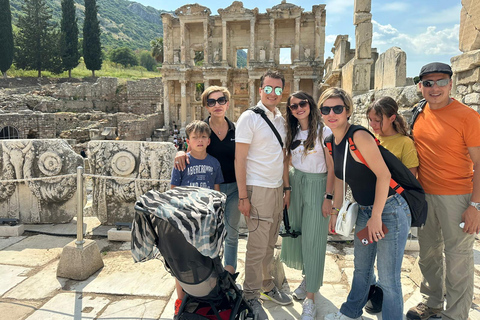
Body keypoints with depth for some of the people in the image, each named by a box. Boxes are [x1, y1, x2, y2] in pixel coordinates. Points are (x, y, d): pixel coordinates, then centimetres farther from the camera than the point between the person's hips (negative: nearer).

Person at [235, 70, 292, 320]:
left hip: (277, 189, 6)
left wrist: (286, 186, 14)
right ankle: (251, 297, 18)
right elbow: (239, 160, -12)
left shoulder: (281, 119, 12)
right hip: (258, 189, -6)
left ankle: (267, 286, 34)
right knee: (257, 247, 1)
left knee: (270, 244, 16)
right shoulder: (249, 118, -9)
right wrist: (243, 196, -15)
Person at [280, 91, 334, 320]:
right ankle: (308, 277, 36)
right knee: (294, 234, 11)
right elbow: (288, 163, 11)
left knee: (313, 240, -2)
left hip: (317, 185, -6)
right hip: (296, 183, 6)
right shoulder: (293, 133, 8)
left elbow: (331, 168, -9)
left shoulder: (323, 131, -8)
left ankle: (310, 297, 8)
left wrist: (328, 197, -13)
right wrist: (287, 190, 5)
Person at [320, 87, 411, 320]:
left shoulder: (359, 136, -20)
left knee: (388, 279, -1)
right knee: (361, 268, 23)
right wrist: (335, 210, 15)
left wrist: (376, 217, -21)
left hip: (390, 209, -8)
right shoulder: (332, 143, 5)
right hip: (364, 210, 8)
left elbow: (383, 174, -23)